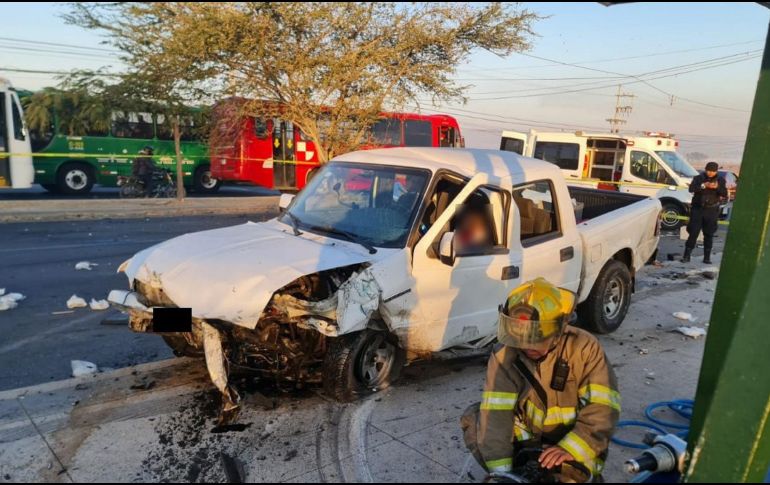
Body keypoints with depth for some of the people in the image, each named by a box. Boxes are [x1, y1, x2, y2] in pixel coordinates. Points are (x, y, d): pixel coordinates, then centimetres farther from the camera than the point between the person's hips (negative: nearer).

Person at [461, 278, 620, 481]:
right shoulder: (504, 354, -16)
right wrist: (500, 471, -32)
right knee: (473, 418, -18)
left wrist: (571, 449, -35)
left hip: (573, 442, -2)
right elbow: (495, 414, -23)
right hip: (527, 437, 2)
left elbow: (603, 408, -23)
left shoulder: (583, 347, -19)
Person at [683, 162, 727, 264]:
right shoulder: (699, 178, 1)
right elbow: (691, 188, -14)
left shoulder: (721, 180, 5)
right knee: (693, 233, -4)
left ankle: (707, 257, 12)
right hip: (698, 209, -1)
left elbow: (725, 194, -4)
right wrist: (704, 186, -27)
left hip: (712, 211, 1)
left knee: (709, 235, 5)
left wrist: (717, 187, -22)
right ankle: (687, 255, 1)